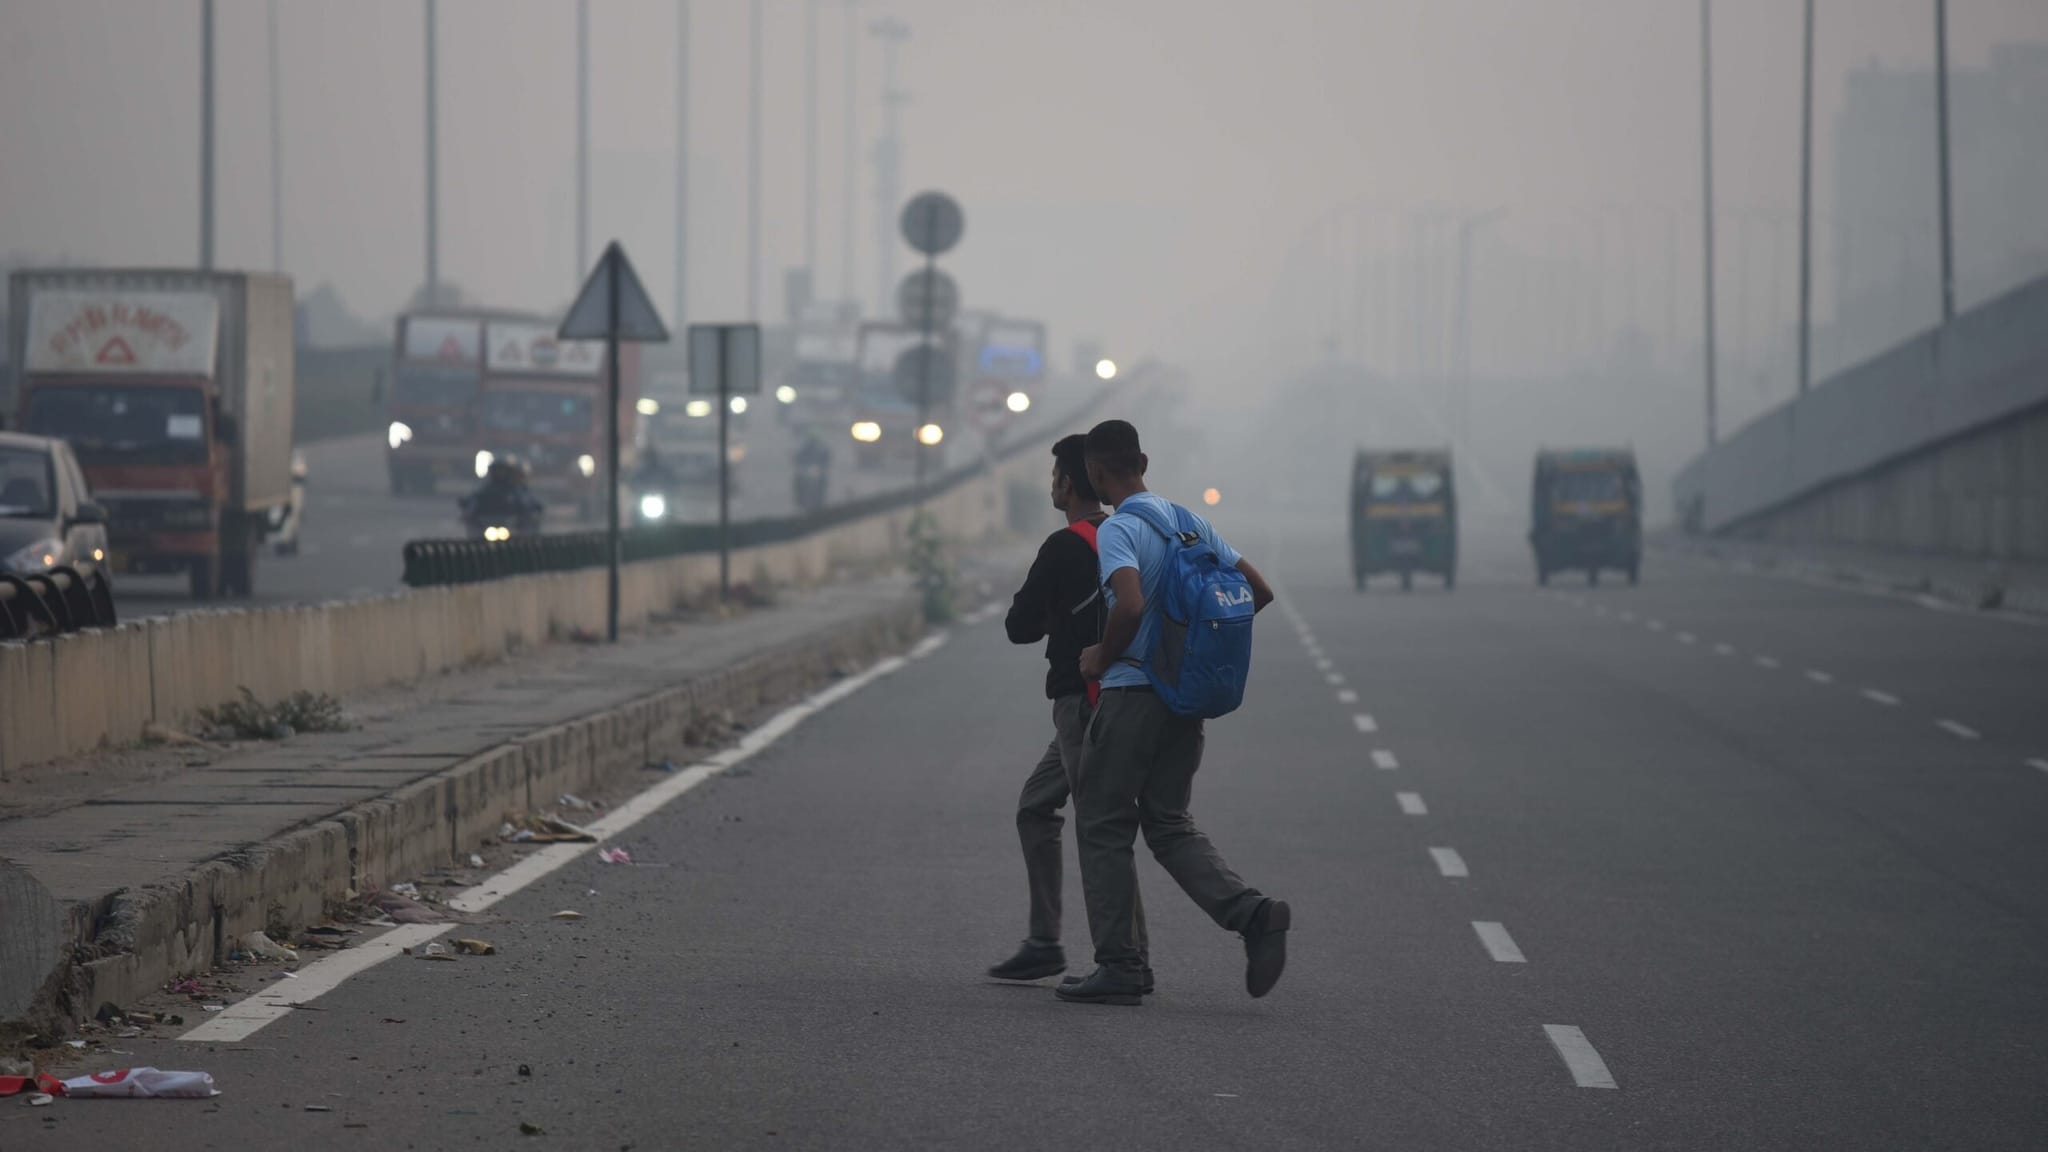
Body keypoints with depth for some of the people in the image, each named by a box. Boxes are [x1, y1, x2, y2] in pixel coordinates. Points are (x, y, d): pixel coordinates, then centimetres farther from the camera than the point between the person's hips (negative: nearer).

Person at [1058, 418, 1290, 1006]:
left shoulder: (1117, 531, -13)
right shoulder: (1192, 523, 11)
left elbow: (1130, 604, -30)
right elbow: (1259, 591, 13)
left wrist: (1103, 656, -12)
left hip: (1132, 692, -7)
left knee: (1104, 825, 4)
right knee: (1169, 824, 14)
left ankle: (1118, 967, 4)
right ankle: (1252, 912, -8)